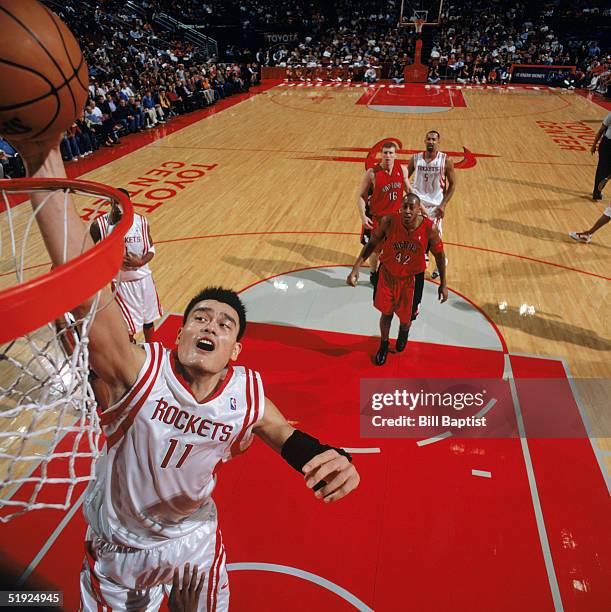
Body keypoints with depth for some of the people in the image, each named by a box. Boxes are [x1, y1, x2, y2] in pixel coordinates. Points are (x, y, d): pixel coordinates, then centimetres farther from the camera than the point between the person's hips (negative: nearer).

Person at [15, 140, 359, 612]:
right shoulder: (141, 372, -32)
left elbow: (287, 436, -4)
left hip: (194, 539, 2)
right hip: (117, 544, -1)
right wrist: (44, 163, -57)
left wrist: (330, 458, -28)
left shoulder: (248, 395, -23)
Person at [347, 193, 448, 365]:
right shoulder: (388, 222, -23)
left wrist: (443, 284, -1)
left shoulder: (429, 228, -24)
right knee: (386, 312, 14)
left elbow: (439, 254, -7)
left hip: (411, 278, 0)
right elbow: (372, 243, -7)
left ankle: (403, 334, 54)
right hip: (387, 274, 0)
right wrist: (356, 268, -15)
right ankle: (383, 344, 45)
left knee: (406, 317, 14)